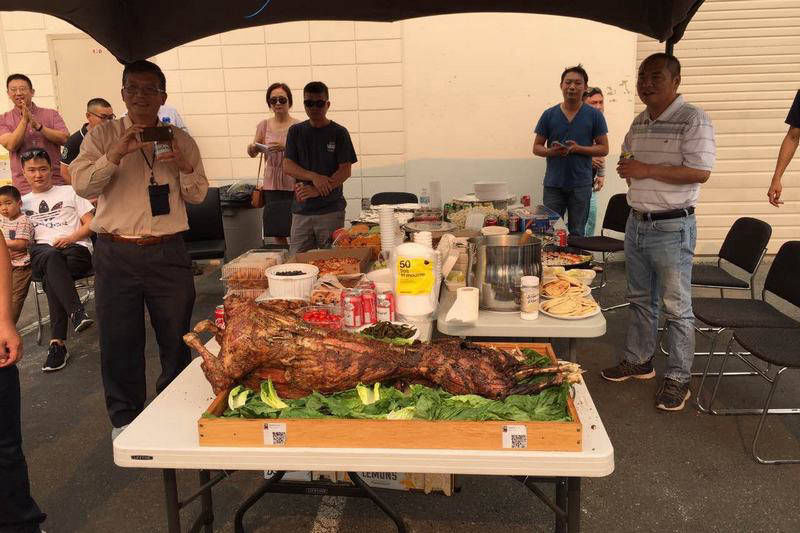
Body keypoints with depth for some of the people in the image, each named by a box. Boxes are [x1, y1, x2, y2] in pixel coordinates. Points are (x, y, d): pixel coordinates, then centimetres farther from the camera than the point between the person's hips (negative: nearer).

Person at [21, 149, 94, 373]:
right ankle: (77, 312, -54)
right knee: (52, 257, -39)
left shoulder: (69, 192, 18)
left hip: (77, 250, -1)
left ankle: (57, 342, -40)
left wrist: (72, 238, -6)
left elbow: (90, 224, 11)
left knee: (50, 276, -35)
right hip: (41, 253, 1)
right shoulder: (23, 202, 26)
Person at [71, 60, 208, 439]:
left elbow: (198, 195, 10)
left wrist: (184, 166, -10)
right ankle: (124, 417, 25)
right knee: (119, 339, 7)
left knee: (176, 336, 9)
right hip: (116, 253, -1)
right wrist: (116, 154, -19)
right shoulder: (103, 136, 5)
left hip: (168, 253, 1)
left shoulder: (180, 141, 9)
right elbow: (81, 183, -6)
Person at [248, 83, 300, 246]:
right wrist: (252, 148, -16)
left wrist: (285, 147, -27)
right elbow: (253, 153, 7)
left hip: (292, 185, -3)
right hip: (271, 185, 3)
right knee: (277, 234, 9)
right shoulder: (264, 125, 8)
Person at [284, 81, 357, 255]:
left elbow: (345, 171, -4)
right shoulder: (296, 132, 10)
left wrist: (317, 191, -13)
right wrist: (314, 177, -14)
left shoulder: (339, 133, 2)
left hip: (331, 210, -2)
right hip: (301, 210, 2)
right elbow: (287, 167, 2)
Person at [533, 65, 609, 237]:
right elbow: (537, 147, 9)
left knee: (577, 234, 8)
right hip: (553, 184, 1)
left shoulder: (594, 115, 3)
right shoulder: (549, 115, 6)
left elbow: (604, 149, 2)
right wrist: (551, 151, -13)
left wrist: (578, 148, -14)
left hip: (581, 185, -1)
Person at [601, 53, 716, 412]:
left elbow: (701, 171, -21)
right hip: (637, 222, 8)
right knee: (640, 299, 18)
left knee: (676, 307, 1)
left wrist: (647, 170, -21)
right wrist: (627, 171, 3)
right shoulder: (640, 122, 12)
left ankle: (678, 379, 13)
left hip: (672, 228, -8)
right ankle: (638, 361, 33)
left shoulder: (692, 120, -12)